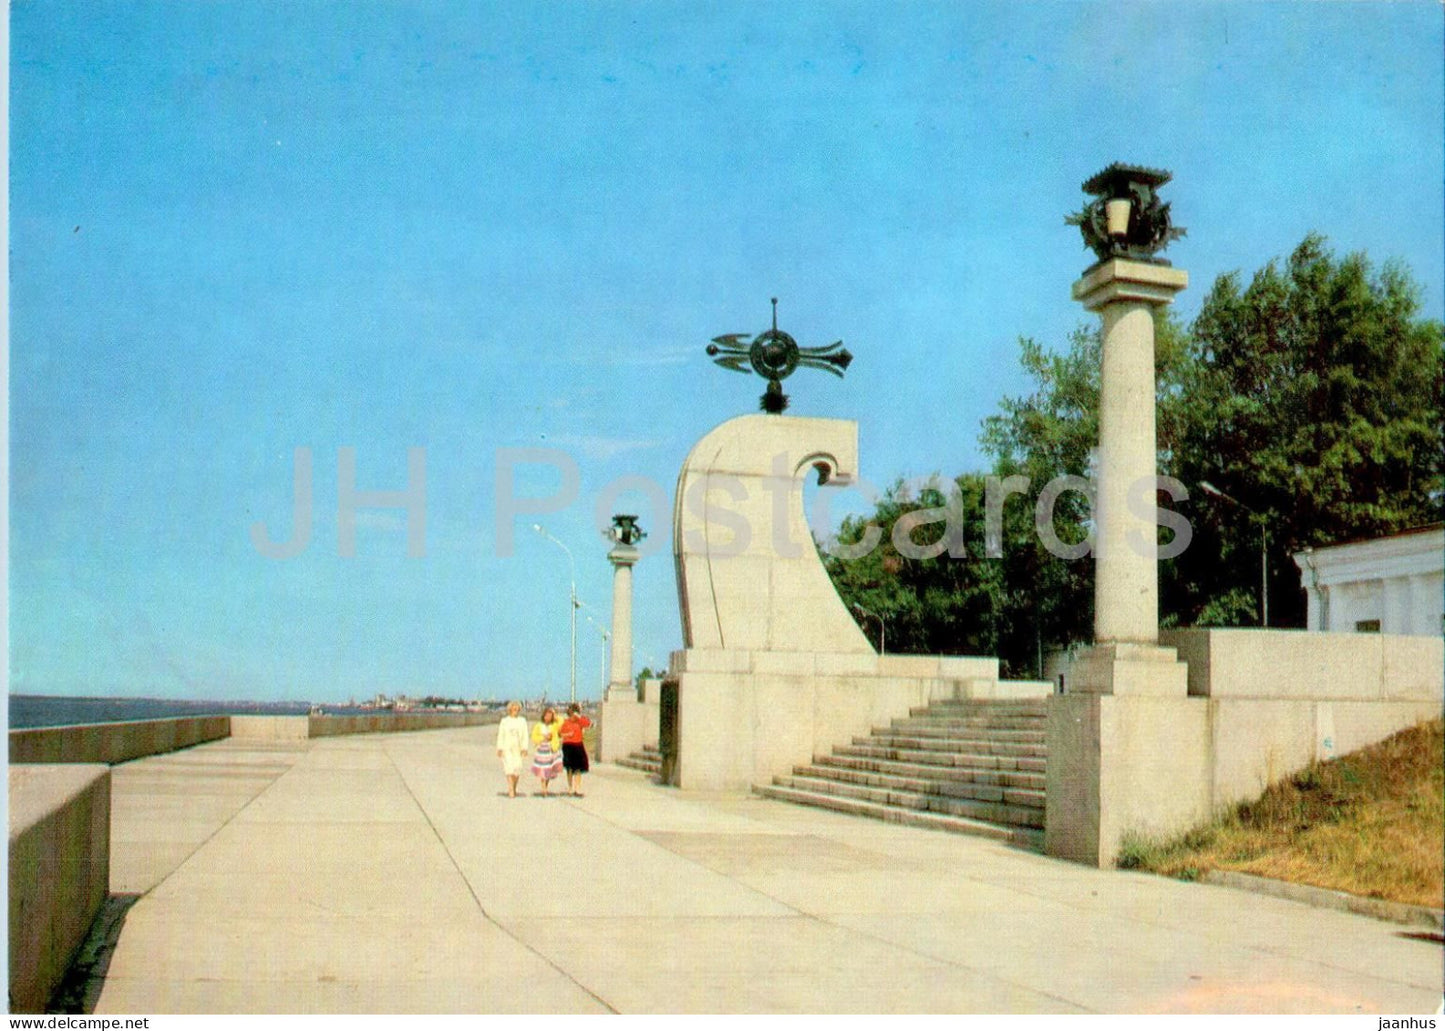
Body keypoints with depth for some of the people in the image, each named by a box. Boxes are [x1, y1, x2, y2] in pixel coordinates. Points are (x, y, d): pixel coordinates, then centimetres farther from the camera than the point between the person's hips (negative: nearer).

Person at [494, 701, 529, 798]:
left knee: (517, 768, -1)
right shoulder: (504, 721, 6)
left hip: (518, 748, 2)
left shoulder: (522, 720, 9)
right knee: (509, 767, -14)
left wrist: (524, 748, -2)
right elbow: (500, 735, 5)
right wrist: (499, 749, -2)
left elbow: (525, 735, 7)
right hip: (507, 747, -2)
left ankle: (514, 789, 16)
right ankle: (511, 791, -18)